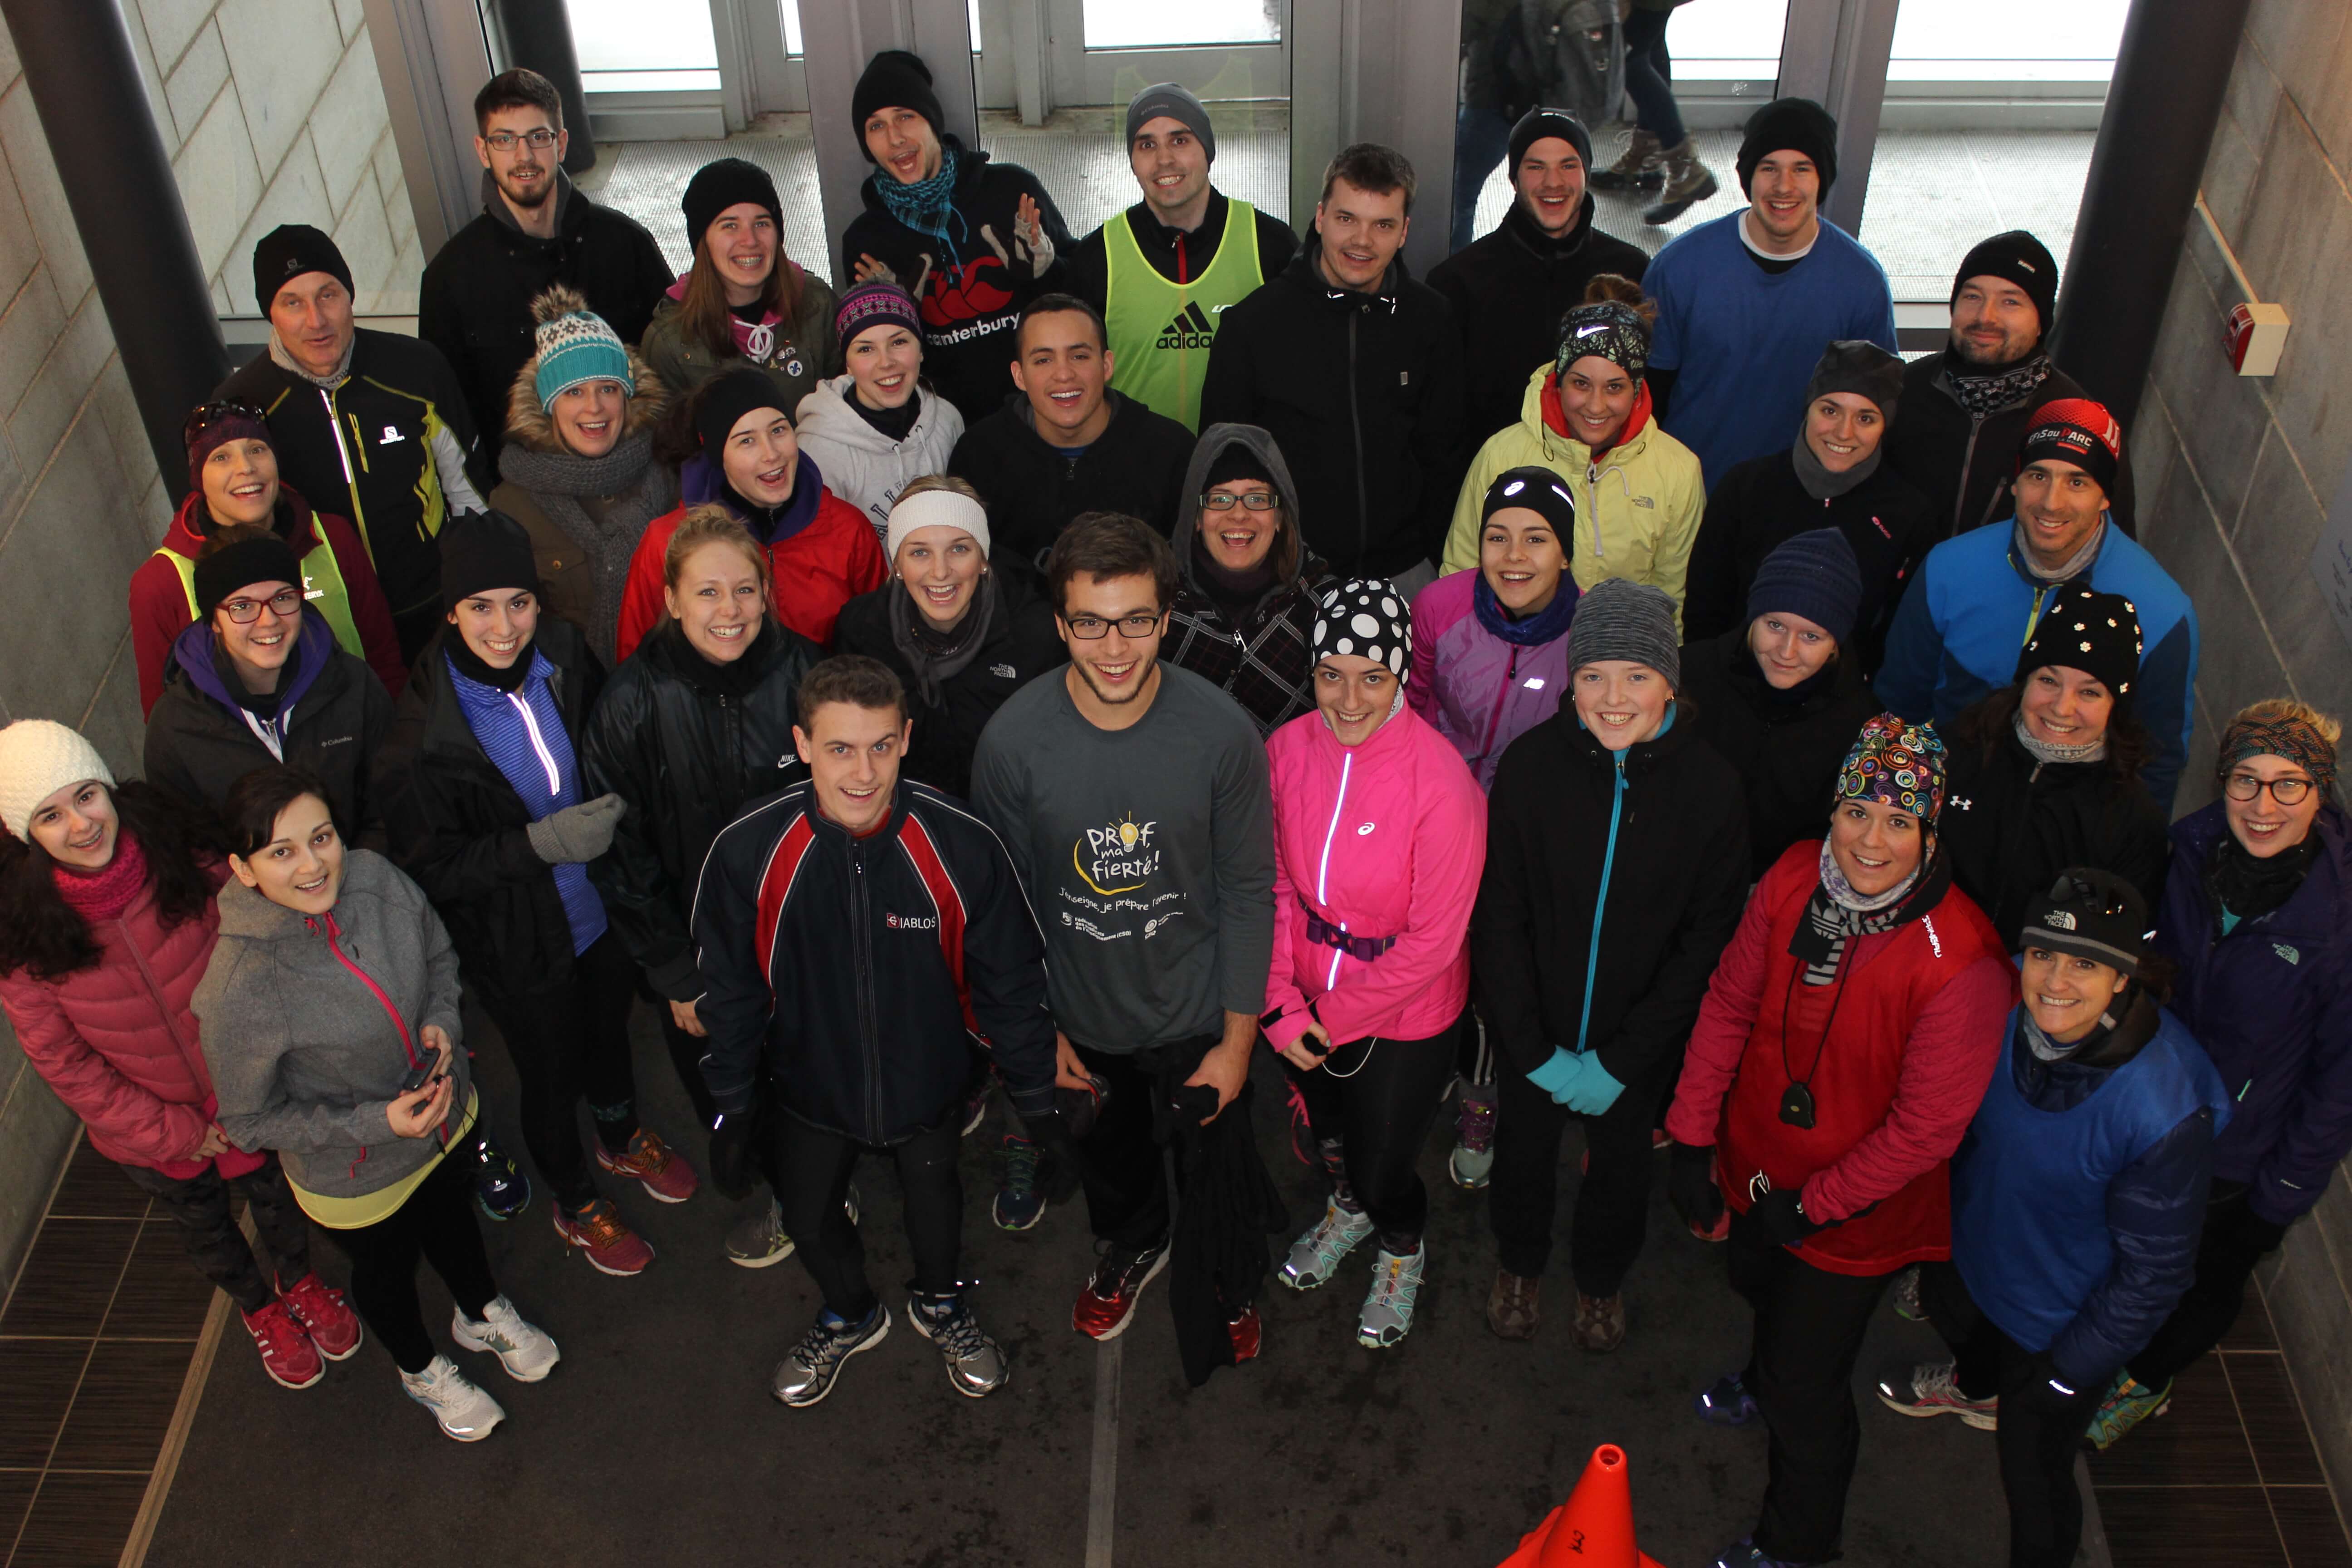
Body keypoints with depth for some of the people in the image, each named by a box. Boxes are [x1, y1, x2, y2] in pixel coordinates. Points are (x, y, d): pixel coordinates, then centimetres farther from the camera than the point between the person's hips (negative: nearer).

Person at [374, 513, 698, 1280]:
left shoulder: (563, 655, -17)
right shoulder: (421, 728, -28)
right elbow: (428, 865, -21)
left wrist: (618, 811, -12)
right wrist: (539, 844, -31)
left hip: (604, 906, 4)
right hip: (518, 942, -4)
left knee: (611, 1031, 29)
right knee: (552, 1074, 19)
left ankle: (622, 1139, 60)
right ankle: (576, 1204, 48)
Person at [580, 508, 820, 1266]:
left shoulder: (802, 672, -15)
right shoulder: (634, 699, -19)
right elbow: (619, 853, -11)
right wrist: (676, 975, -9)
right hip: (697, 943, -1)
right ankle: (767, 1190, 50)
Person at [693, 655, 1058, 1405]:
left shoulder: (960, 844, -29)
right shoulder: (748, 849, -25)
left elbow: (1009, 982, -14)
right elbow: (731, 989, -9)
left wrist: (1038, 1099, -5)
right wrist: (731, 1108, 0)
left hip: (928, 1081, -1)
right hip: (810, 1084, 1)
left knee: (934, 1196, 24)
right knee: (811, 1217, 23)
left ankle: (941, 1305, 58)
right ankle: (850, 1316, 57)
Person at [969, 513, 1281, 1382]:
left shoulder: (1222, 732, -24)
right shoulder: (1013, 739, -22)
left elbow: (1248, 893, -12)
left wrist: (1237, 1039, -8)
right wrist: (1038, 1029, 0)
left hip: (1196, 1016, -1)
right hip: (1081, 1018, 1)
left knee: (1217, 1171, 22)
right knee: (1107, 1156, 29)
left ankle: (1228, 1287, 55)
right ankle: (1130, 1248, 63)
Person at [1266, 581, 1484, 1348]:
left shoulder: (1443, 787, -28)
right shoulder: (1287, 749, -15)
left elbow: (1432, 943, -20)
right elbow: (1274, 886, -4)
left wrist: (1336, 1017, -13)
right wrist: (1282, 1006, -10)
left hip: (1405, 1018, -4)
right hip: (1309, 1002, 4)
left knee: (1382, 1169, 12)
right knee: (1329, 1135, 28)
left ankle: (1403, 1253, 48)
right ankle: (1347, 1207, 64)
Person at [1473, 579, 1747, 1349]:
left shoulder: (1708, 785, -19)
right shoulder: (1531, 763, -19)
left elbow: (1707, 940, -12)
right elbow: (1499, 916, -11)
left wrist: (1621, 1062, -14)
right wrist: (1535, 1049, -14)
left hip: (1641, 1034, 0)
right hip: (1534, 1028, 0)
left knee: (1623, 1158, 22)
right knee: (1524, 1143, 23)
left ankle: (1602, 1277, 54)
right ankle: (1519, 1263, 54)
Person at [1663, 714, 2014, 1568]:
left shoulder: (1962, 962, -32)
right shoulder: (1795, 878, -17)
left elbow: (1926, 1128, -24)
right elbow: (1730, 1003, -4)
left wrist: (1812, 1206, -17)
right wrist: (1691, 1136, -4)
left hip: (1853, 1209, -5)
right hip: (1756, 1163, 5)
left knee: (1808, 1389, 11)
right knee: (1756, 1285, 34)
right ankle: (1763, 1379, 70)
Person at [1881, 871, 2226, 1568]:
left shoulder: (2164, 1111, -38)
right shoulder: (2009, 1020, -23)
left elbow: (2155, 1269, -24)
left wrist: (2068, 1372, -16)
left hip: (2061, 1319, -6)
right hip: (1973, 1249, 6)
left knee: (2033, 1473, 13)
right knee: (1951, 1313, 36)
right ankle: (1976, 1388, 72)